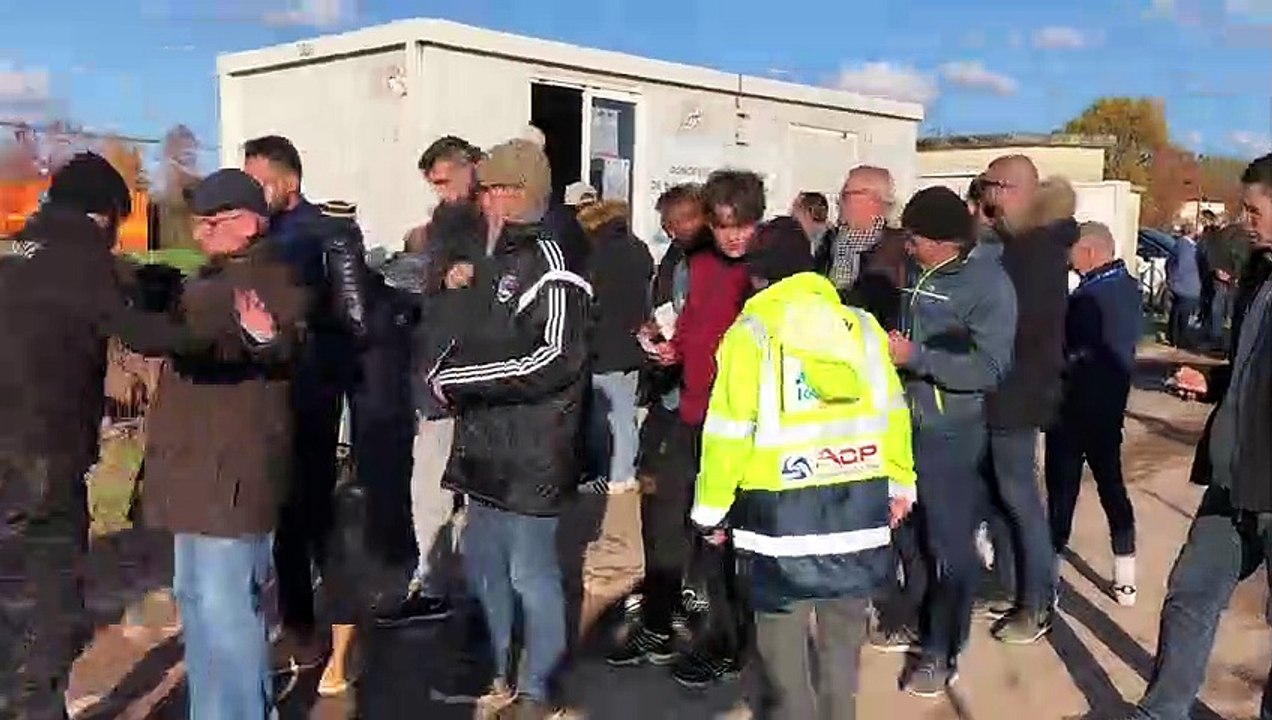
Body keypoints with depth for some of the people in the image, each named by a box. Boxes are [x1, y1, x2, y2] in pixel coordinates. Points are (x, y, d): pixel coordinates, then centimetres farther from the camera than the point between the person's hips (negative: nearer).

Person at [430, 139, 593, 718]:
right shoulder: (493, 258, 15)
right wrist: (447, 370, 6)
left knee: (530, 572, 2)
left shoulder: (546, 261, -14)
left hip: (530, 451, -9)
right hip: (487, 444, 9)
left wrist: (458, 380, -19)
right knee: (483, 564, 18)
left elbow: (555, 358, -24)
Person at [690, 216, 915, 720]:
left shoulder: (752, 333, -7)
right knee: (845, 626, 19)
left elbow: (729, 432, -9)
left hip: (784, 504, -4)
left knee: (781, 625, 11)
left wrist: (712, 507, -1)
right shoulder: (863, 326, 5)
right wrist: (900, 482, 17)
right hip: (860, 500, 5)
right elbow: (891, 411, 7)